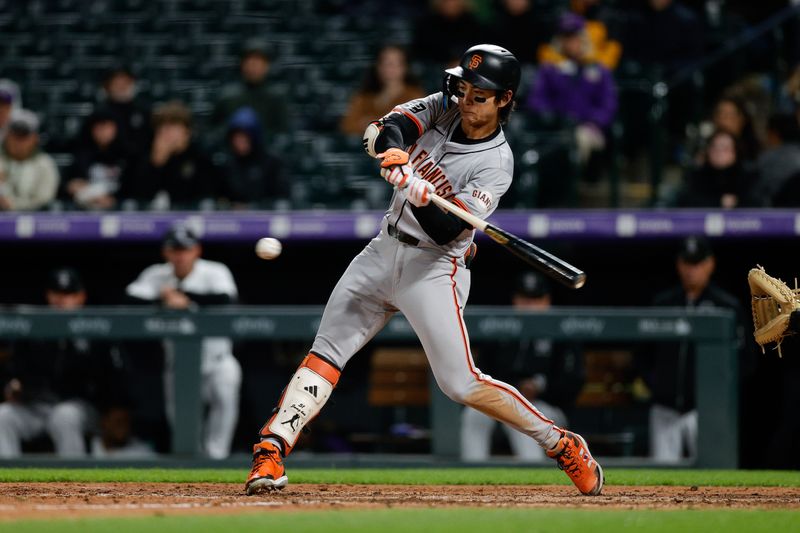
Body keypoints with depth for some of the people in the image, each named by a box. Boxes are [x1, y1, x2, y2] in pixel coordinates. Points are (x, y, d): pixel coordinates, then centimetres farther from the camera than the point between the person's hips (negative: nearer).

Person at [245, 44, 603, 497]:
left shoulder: (496, 164, -14)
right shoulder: (443, 108, 3)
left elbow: (446, 230, -22)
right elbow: (383, 130, -12)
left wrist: (422, 197, -41)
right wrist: (392, 150, -35)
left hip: (433, 268, -6)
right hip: (384, 252, 6)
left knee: (461, 383, -12)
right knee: (326, 353, -3)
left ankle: (562, 444, 0)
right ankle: (271, 451, -7)